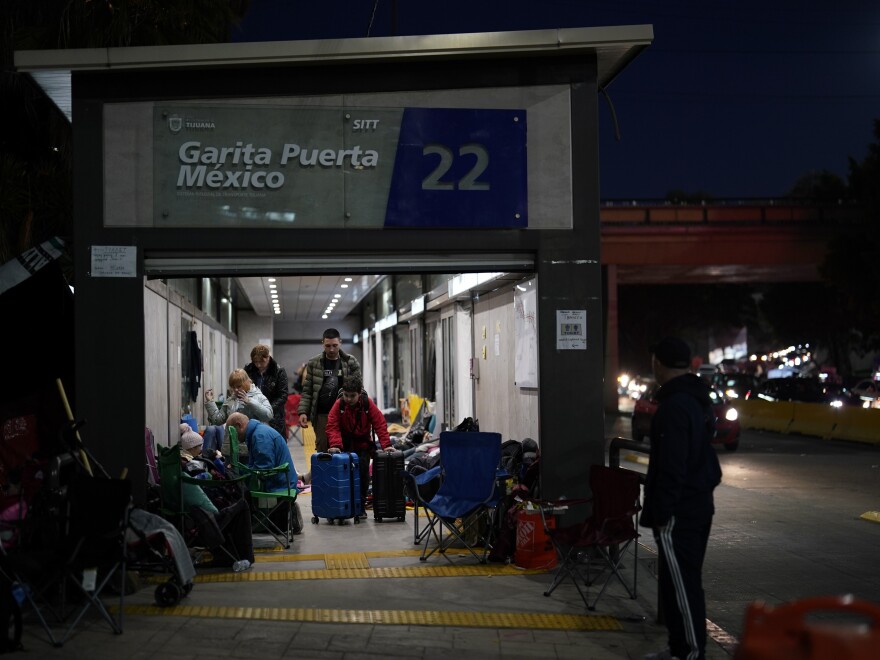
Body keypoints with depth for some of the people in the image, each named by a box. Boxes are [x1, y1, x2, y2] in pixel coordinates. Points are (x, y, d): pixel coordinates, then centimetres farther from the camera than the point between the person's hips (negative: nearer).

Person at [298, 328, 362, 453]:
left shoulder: (351, 363, 4)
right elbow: (307, 391, 7)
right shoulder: (314, 364, 6)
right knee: (322, 451, 3)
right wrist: (303, 411, -5)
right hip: (322, 415, 1)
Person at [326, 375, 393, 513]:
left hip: (363, 446, 0)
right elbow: (332, 426, -17)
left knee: (363, 471, -9)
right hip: (345, 446, 0)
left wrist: (386, 445, -19)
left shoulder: (368, 404, -11)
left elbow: (380, 424, -11)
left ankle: (361, 505, 2)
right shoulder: (338, 404, -12)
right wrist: (335, 445, -32)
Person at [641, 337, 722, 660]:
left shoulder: (674, 406, -19)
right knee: (682, 581, 16)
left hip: (679, 511, -10)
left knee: (682, 583, -6)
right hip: (697, 504, 10)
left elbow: (671, 467, -23)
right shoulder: (698, 399, 13)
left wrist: (662, 512, -19)